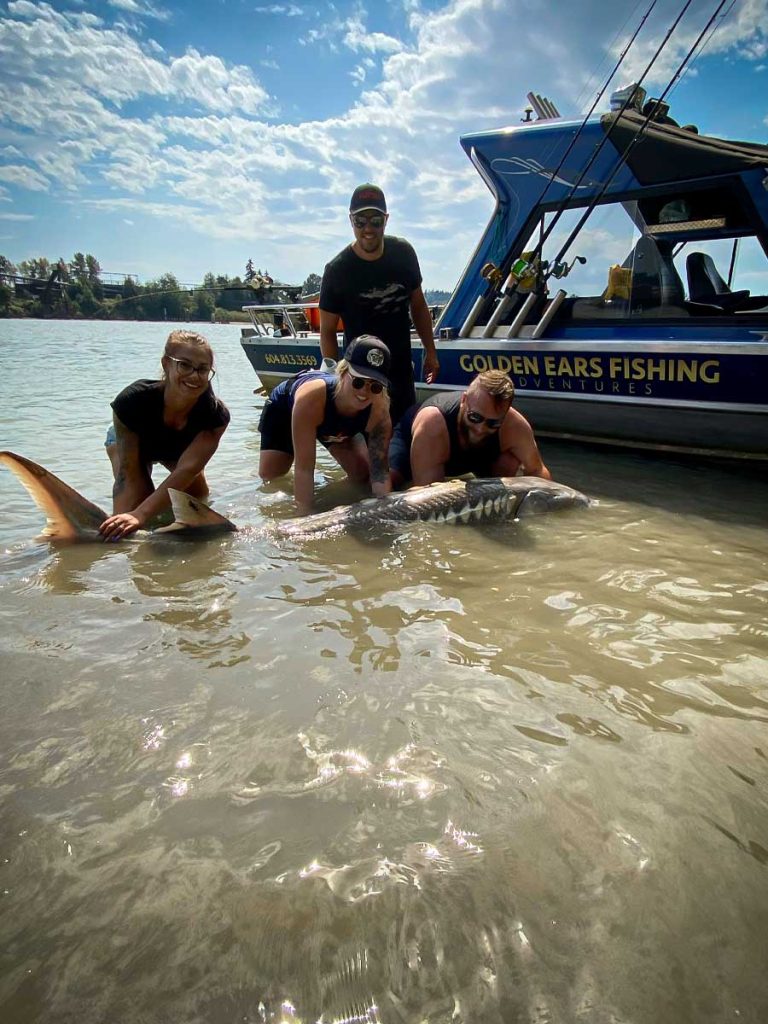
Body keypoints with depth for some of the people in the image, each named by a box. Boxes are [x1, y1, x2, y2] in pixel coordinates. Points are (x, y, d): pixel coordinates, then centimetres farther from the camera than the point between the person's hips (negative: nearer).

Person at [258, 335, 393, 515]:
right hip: (284, 406, -2)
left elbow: (379, 470, -35)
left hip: (334, 425, 3)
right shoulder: (311, 396, -49)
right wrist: (305, 518, -50)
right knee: (270, 477, -6)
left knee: (362, 475, -5)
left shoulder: (379, 409, -39)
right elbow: (304, 468, -46)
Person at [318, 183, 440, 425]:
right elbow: (327, 331, -7)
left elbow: (418, 306, 10)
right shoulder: (337, 270, -12)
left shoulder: (403, 253, -2)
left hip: (402, 369, 4)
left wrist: (430, 352, 10)